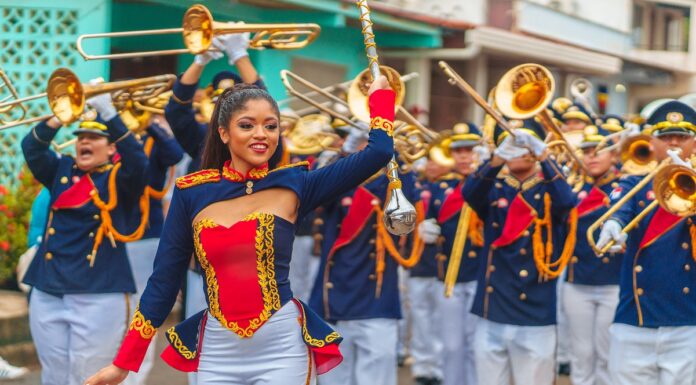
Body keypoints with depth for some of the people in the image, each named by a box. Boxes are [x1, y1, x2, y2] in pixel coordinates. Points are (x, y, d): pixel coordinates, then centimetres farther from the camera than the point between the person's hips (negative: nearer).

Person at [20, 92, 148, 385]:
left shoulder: (119, 178, 2)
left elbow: (137, 161, -18)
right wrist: (59, 117, -17)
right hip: (48, 292, 4)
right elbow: (31, 149, -1)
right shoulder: (62, 171, 14)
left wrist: (108, 113, -25)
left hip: (98, 296, -4)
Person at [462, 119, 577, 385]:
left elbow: (566, 201, -20)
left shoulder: (549, 190, 3)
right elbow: (469, 193, -15)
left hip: (535, 317, -2)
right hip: (491, 315, 2)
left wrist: (542, 156, -33)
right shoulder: (494, 188, 7)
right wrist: (497, 158, -33)